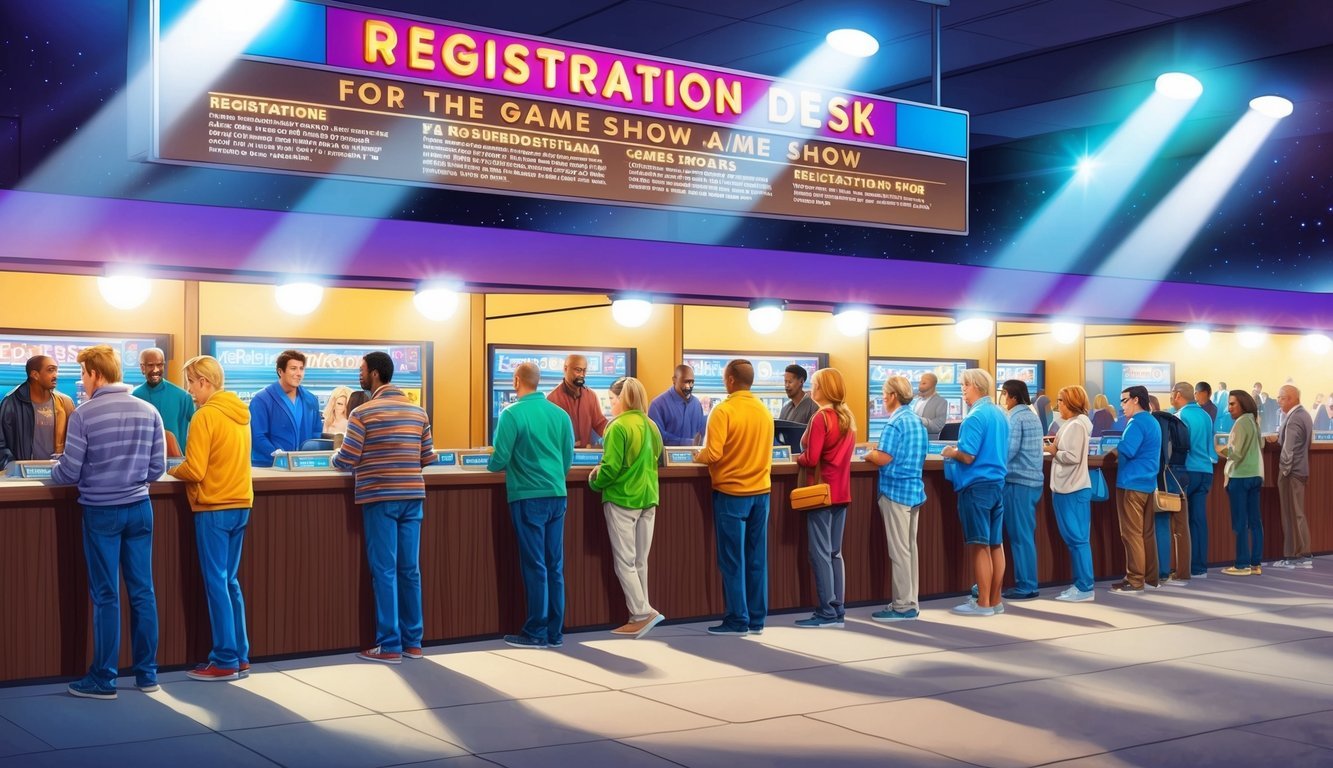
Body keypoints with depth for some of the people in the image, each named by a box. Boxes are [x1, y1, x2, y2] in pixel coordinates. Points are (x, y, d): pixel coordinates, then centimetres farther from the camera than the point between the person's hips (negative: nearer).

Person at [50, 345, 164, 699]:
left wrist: (52, 470, 14)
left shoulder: (84, 414, -12)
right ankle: (147, 674, 16)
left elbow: (69, 472, -9)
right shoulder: (149, 411, 0)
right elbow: (157, 468, 3)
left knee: (106, 596, 3)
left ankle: (103, 680, 10)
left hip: (101, 511, -3)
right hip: (139, 509, 4)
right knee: (142, 592, 9)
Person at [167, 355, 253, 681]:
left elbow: (194, 471, -16)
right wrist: (185, 465, 16)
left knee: (216, 584, -1)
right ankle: (240, 657, 15)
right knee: (230, 582, 13)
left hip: (214, 508, -7)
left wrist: (171, 470, 3)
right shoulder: (240, 413, 10)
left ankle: (225, 661, 2)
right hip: (240, 504, 7)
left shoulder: (205, 415, -13)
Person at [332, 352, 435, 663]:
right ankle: (412, 642, 15)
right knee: (409, 569, 9)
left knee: (384, 571, -1)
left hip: (379, 498, -5)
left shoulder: (363, 413, -8)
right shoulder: (418, 411, 8)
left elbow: (346, 461, -8)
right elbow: (428, 457, 10)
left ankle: (389, 646, 1)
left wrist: (334, 458, 14)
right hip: (412, 497, 5)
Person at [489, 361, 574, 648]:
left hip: (528, 497, -4)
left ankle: (536, 632, 5)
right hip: (557, 495, 5)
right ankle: (555, 632, 13)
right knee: (555, 565, 8)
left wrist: (492, 465, 12)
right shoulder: (561, 414, 5)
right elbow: (569, 459, 11)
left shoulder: (512, 414, -10)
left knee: (535, 565, 0)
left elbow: (499, 460, -10)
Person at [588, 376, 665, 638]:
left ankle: (643, 613, -7)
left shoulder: (619, 427, -15)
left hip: (621, 500, -7)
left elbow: (611, 468, -18)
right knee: (639, 561, 10)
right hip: (647, 499, 7)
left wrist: (594, 481, 0)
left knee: (624, 562, 0)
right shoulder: (651, 426, 6)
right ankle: (639, 617, 13)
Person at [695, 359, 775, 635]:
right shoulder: (764, 411, 5)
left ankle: (737, 620, 5)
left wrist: (698, 456, 1)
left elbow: (713, 454, -19)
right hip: (761, 491, 6)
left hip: (731, 493, -5)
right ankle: (757, 619, 14)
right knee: (756, 558, 9)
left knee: (732, 560, 2)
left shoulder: (724, 411, -14)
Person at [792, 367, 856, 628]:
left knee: (820, 553, -3)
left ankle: (827, 613, -2)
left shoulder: (821, 417, -14)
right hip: (841, 492, 8)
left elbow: (811, 459, -18)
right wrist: (806, 456, 14)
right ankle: (838, 610, 12)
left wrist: (797, 458, 2)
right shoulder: (848, 417, 9)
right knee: (835, 552, 12)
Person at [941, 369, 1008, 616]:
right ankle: (995, 601, 15)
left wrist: (951, 452, 0)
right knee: (995, 544, 10)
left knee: (979, 546, -3)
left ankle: (983, 603, 1)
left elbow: (967, 457, -20)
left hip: (976, 486, -8)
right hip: (997, 483, 8)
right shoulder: (1000, 415, 11)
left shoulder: (976, 417, -15)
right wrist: (957, 451, 21)